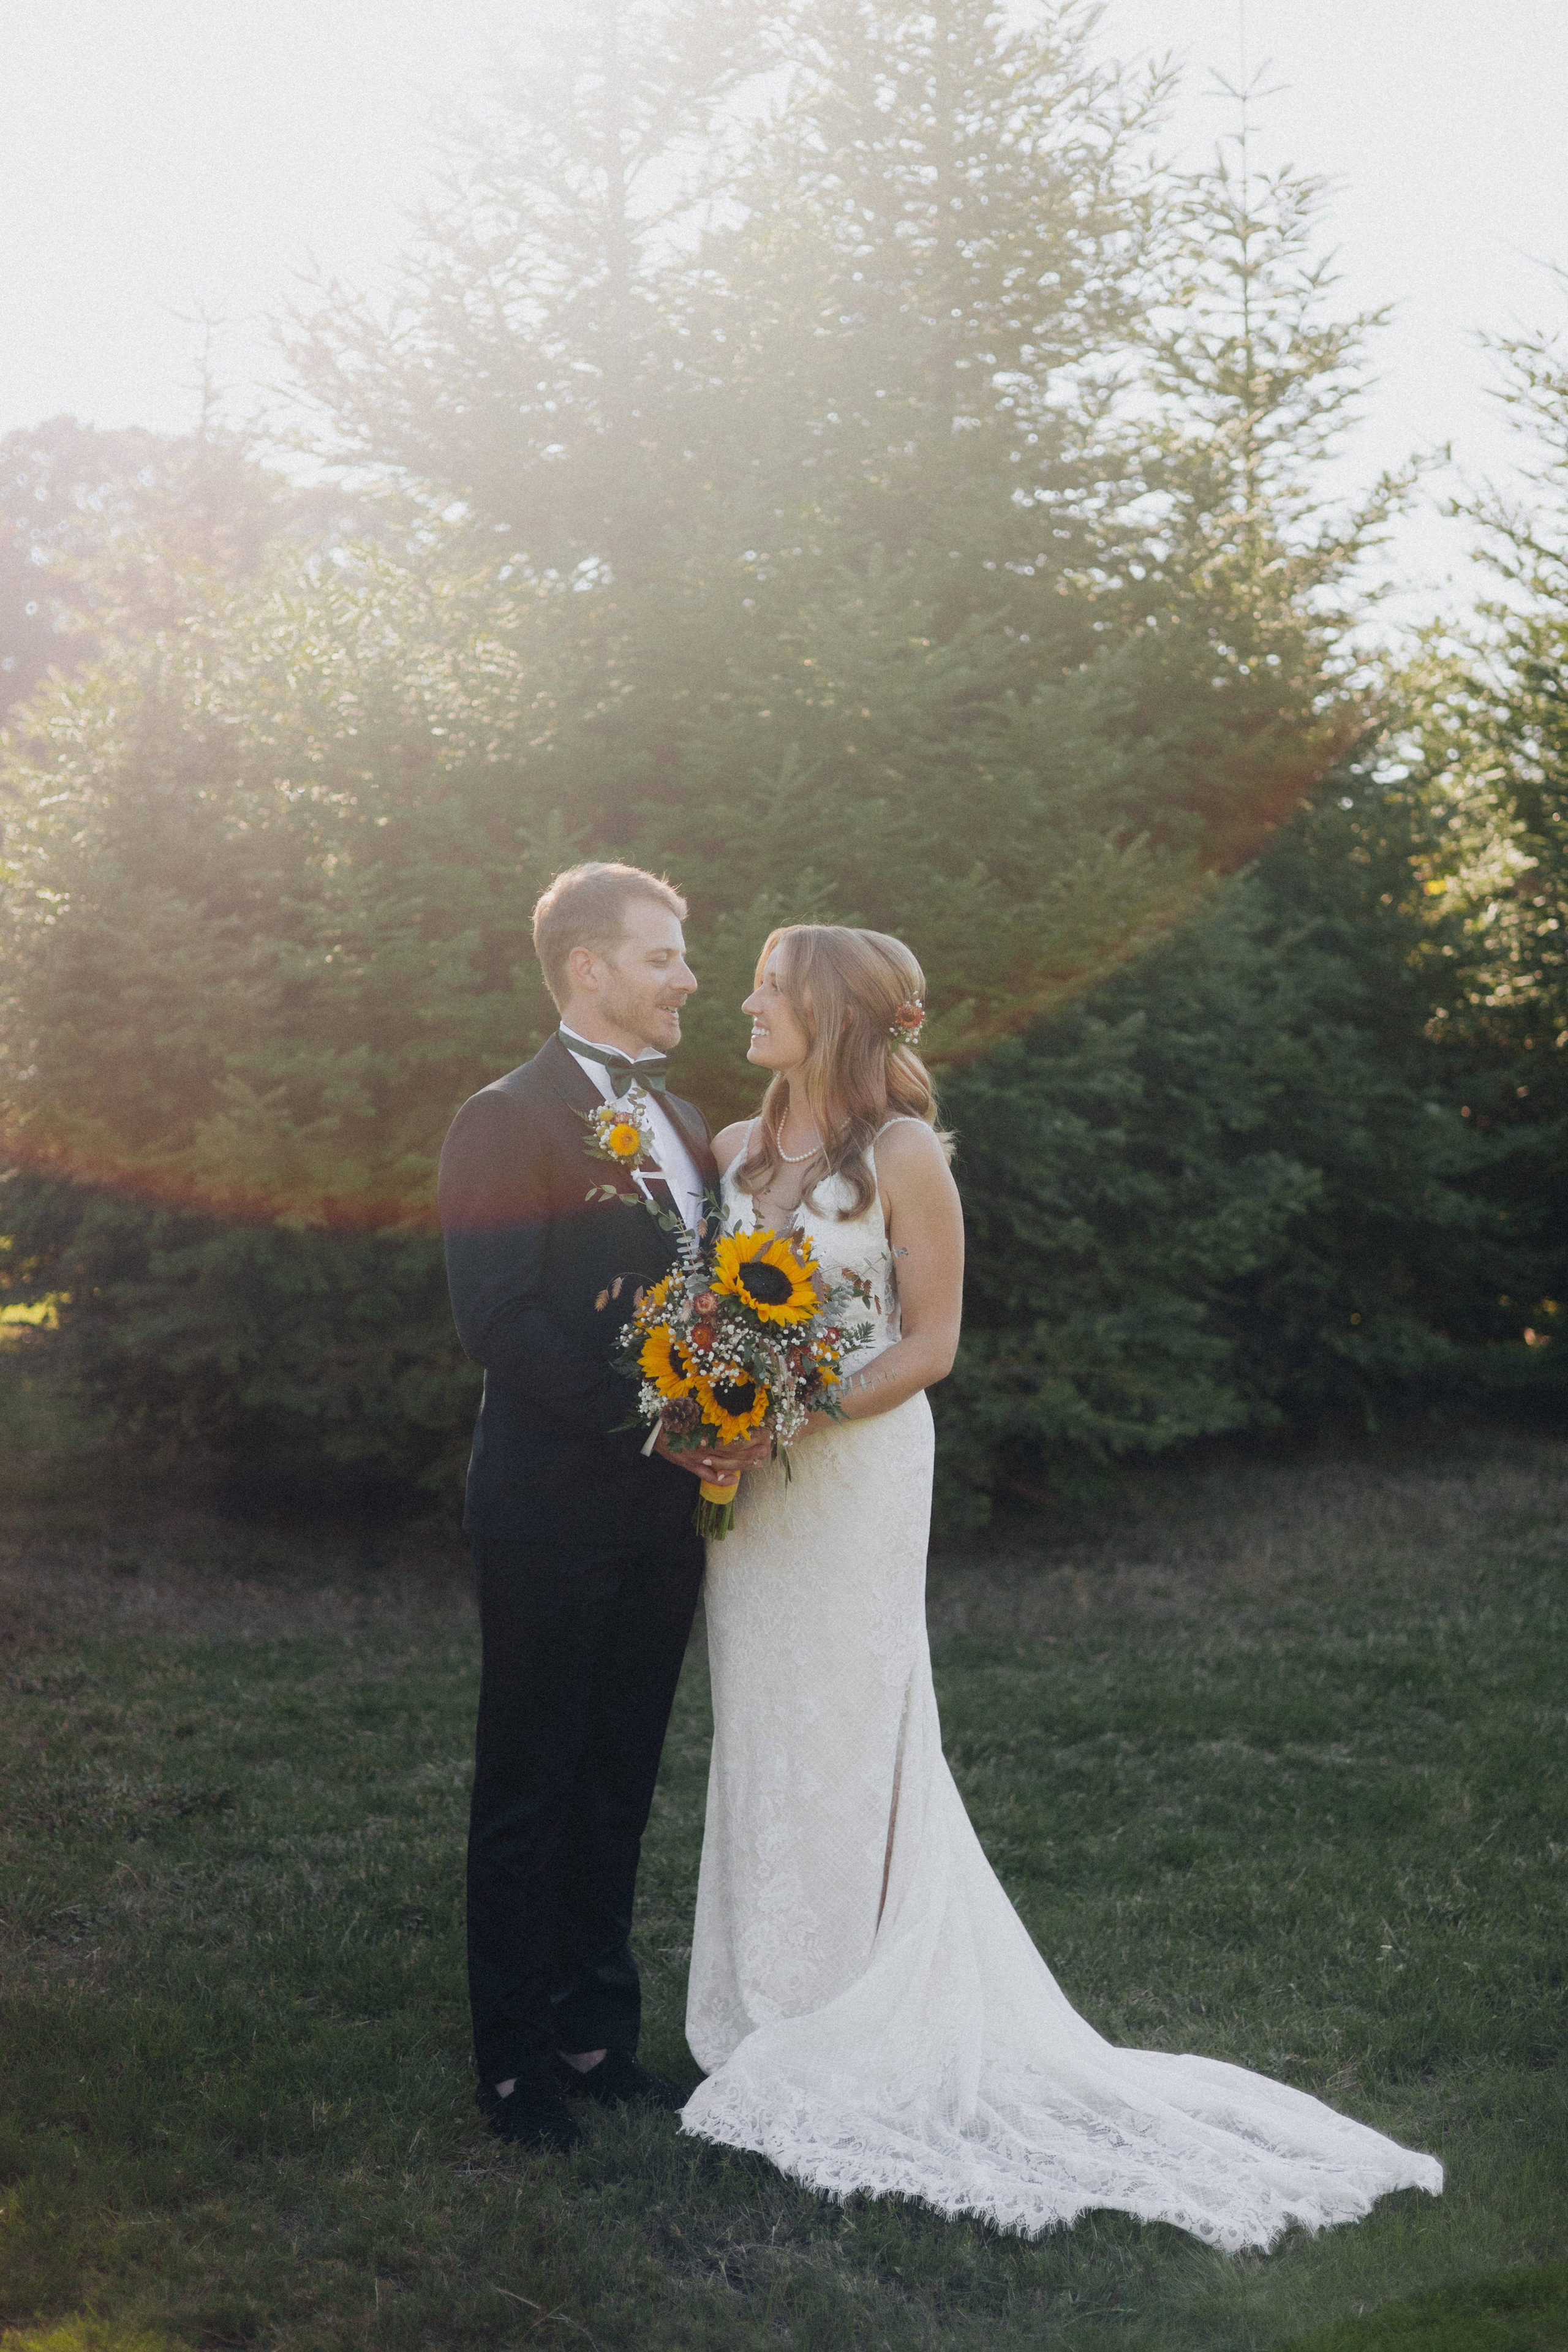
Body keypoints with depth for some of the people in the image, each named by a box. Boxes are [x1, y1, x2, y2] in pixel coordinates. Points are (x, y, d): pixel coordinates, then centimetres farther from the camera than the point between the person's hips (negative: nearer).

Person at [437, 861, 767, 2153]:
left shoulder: (679, 1117, 13)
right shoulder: (509, 1120, -12)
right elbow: (497, 1320, -19)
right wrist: (648, 1424, -21)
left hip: (662, 1507, 7)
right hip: (554, 1512, -7)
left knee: (618, 1789, 15)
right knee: (531, 1792, 5)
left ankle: (596, 2031, 27)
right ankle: (515, 2059, 16)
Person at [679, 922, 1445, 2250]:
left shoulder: (901, 1156, -9)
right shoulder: (736, 1152, 9)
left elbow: (929, 1344, -10)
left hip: (856, 1474, -6)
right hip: (746, 1481, 6)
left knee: (845, 1739, 0)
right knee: (760, 1733, 11)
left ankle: (857, 2033, 11)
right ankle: (771, 2011, 22)